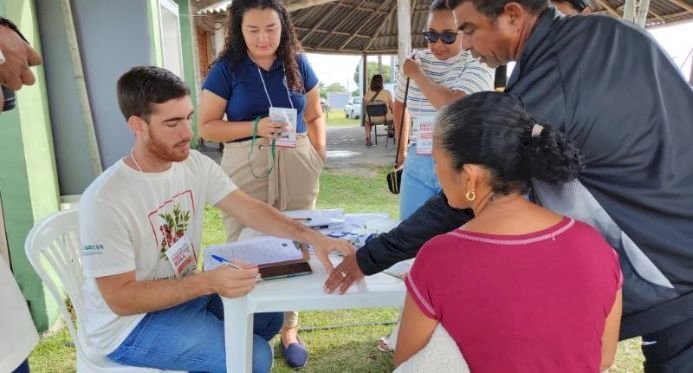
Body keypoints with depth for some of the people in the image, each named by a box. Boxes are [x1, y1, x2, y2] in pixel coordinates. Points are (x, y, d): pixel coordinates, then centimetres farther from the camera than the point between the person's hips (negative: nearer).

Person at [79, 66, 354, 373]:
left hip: (183, 292, 7)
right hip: (128, 322, -7)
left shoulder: (196, 165, -7)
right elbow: (120, 297, -25)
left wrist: (310, 236, -22)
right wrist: (209, 282, -36)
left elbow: (249, 209, -7)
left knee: (268, 316, 10)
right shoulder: (105, 201, -27)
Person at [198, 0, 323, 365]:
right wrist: (255, 127, -17)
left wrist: (319, 156, 0)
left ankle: (289, 327, 25)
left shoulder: (298, 63, 6)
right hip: (246, 167, -2)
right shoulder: (227, 69, -2)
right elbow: (207, 126, -3)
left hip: (297, 165, 3)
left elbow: (315, 116, 14)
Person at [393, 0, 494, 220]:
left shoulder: (477, 66, -8)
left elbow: (453, 106, -24)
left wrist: (418, 75, -10)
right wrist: (402, 150, 23)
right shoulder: (414, 61, 7)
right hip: (417, 164, 5)